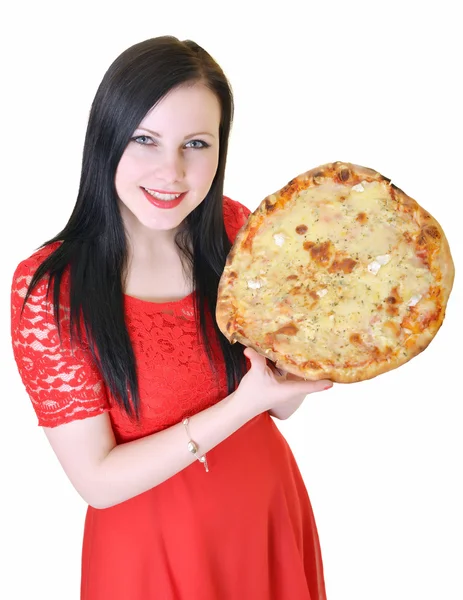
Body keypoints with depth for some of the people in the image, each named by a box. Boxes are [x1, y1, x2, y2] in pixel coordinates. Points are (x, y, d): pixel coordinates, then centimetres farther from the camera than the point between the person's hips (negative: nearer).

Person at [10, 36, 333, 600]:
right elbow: (98, 480, -21)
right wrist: (242, 404, -30)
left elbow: (279, 405, -4)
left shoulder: (235, 229, -12)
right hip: (149, 545, -3)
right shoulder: (47, 288, -24)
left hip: (267, 509, 4)